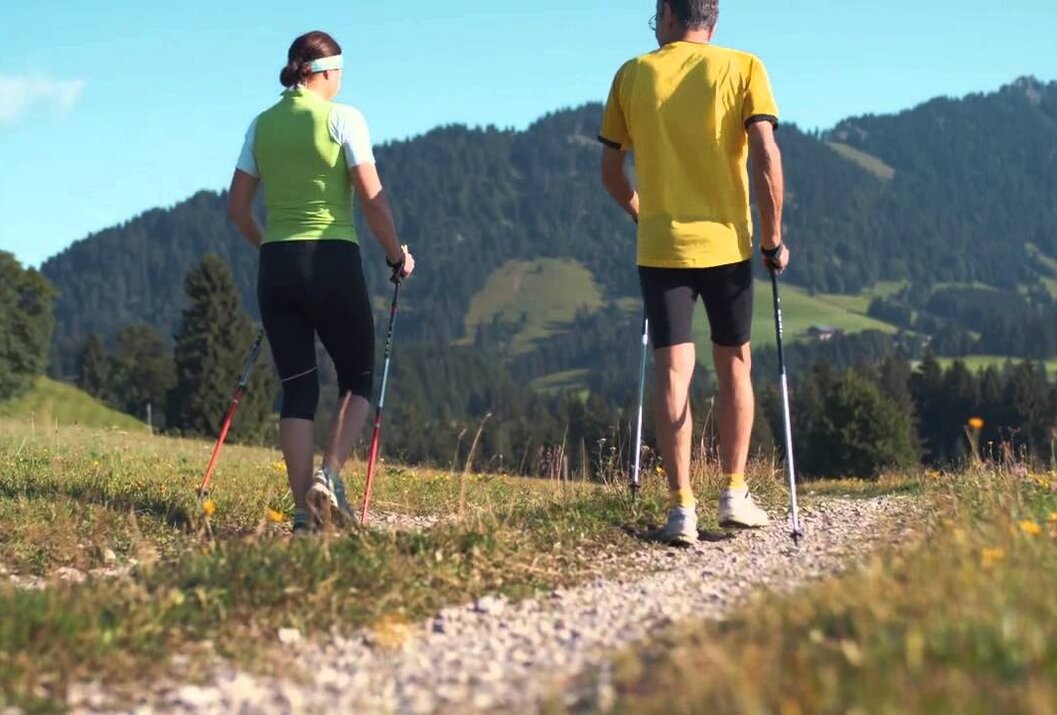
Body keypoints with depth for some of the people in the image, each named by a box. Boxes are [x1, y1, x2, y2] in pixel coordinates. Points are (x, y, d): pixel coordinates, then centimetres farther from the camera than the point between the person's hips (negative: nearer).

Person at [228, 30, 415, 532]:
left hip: (277, 266, 4)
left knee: (297, 388, 7)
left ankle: (304, 509, 0)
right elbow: (372, 200, -9)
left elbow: (237, 208, 11)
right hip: (333, 263, -4)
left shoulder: (262, 124, 10)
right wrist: (397, 255, 4)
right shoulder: (342, 118, -4)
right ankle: (330, 474, -10)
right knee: (358, 378, 12)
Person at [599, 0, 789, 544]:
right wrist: (773, 237, -1)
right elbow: (766, 158, -10)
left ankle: (682, 508, -2)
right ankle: (735, 495, 14)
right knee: (734, 366, 15)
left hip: (660, 248, 0)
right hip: (726, 243, 0)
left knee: (672, 373, 1)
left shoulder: (632, 75, 4)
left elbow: (610, 170, 8)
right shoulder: (743, 68, -1)